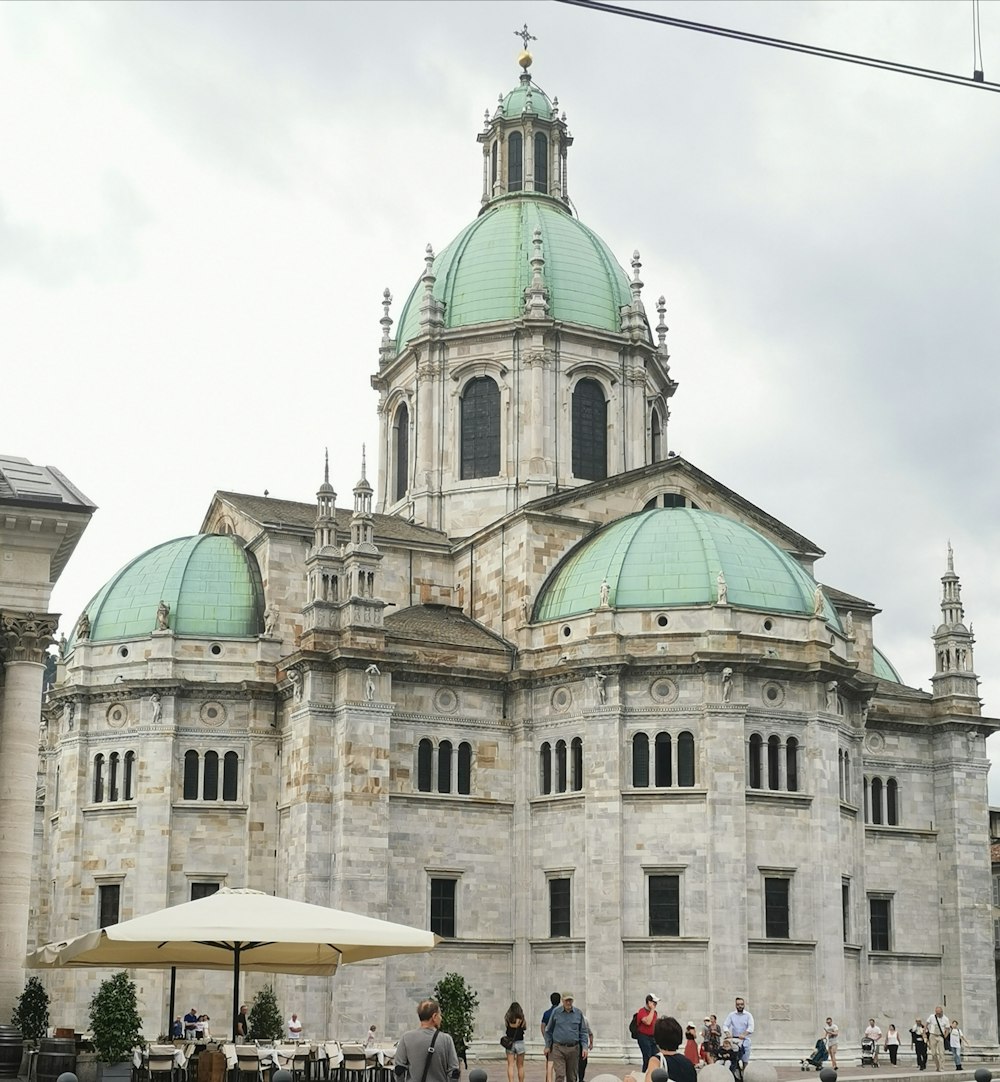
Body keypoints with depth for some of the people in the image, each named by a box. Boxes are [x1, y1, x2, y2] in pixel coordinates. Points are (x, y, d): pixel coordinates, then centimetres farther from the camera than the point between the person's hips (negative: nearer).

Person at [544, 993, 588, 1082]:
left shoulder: (579, 1013, 4)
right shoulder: (556, 1012, 1)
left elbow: (583, 1032, 7)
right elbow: (549, 1031, 9)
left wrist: (585, 1047, -3)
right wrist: (547, 1046, 5)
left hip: (573, 1049, 2)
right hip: (558, 1048, -2)